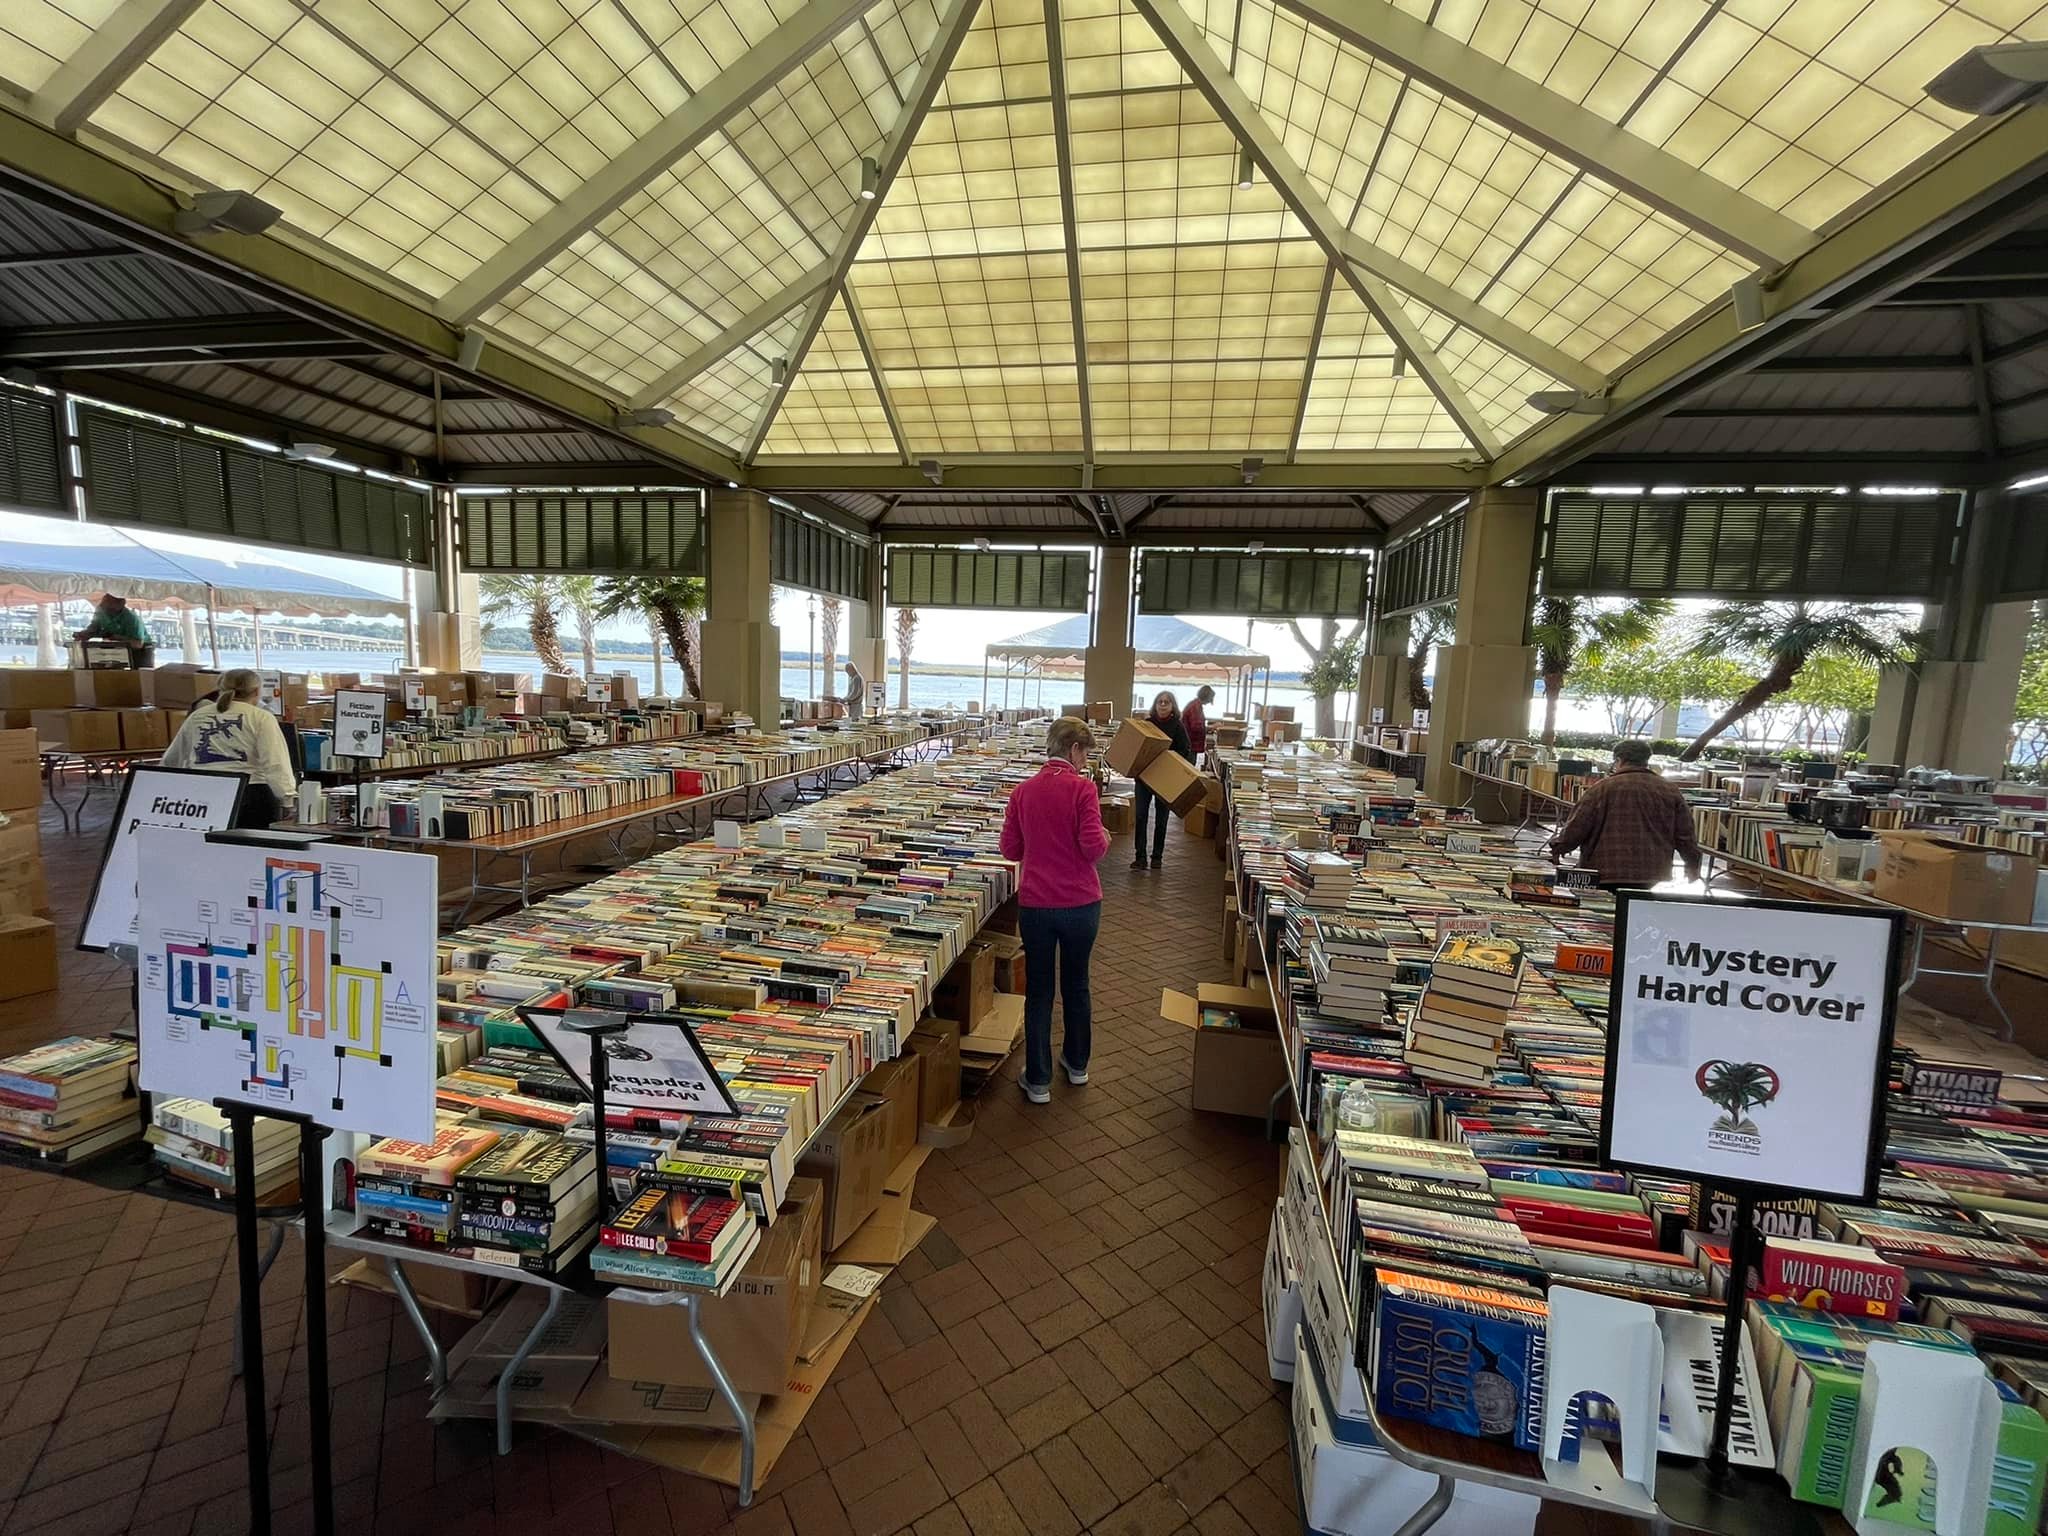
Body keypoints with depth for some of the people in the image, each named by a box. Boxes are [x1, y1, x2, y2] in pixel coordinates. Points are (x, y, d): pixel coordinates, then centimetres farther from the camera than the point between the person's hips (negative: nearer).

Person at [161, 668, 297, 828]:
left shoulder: (197, 716, 16)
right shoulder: (261, 718, 1)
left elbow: (170, 761, 28)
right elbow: (276, 765, -12)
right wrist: (289, 800, -16)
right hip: (251, 795, -4)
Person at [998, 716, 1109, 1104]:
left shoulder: (1023, 791, 1)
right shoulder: (1082, 787, -11)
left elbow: (1010, 848, 6)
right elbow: (1093, 847, -16)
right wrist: (1104, 839, 5)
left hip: (1035, 904, 2)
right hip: (1081, 903, -1)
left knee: (1038, 990, 12)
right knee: (1076, 982, 19)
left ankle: (1038, 1080, 19)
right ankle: (1077, 1063, 37)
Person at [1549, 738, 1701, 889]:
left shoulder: (1602, 788, -4)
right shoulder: (1670, 791, 8)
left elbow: (1574, 830, -4)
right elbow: (1685, 836, 11)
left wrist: (1556, 846, 15)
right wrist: (1693, 866, 27)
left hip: (1605, 879, -3)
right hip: (1654, 881, 3)